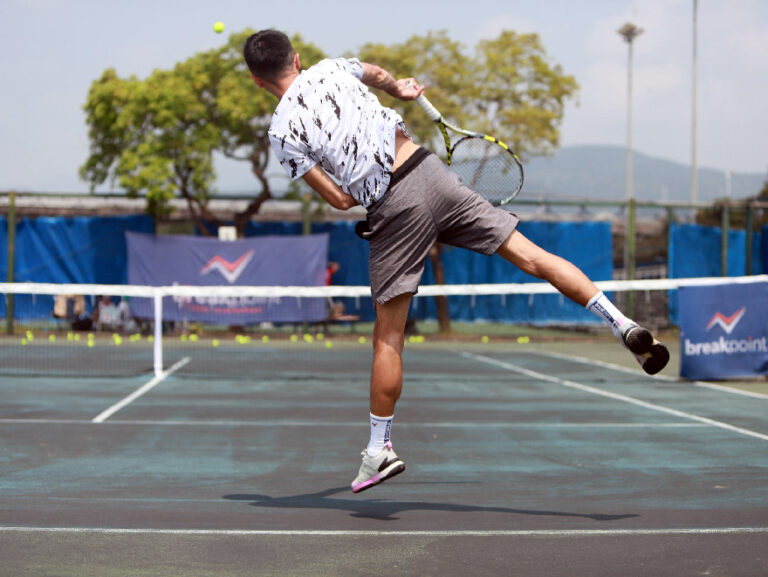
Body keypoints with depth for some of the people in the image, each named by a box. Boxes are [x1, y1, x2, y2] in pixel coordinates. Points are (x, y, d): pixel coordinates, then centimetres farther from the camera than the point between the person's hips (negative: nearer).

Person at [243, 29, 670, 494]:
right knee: (531, 256, 4)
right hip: (428, 171, 3)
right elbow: (377, 73, 34)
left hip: (392, 211, -3)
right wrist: (400, 87, 49)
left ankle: (380, 447, 12)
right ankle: (624, 325, -4)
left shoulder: (282, 131, 1)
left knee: (388, 336, 5)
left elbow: (341, 200, 0)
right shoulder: (331, 68, 12)